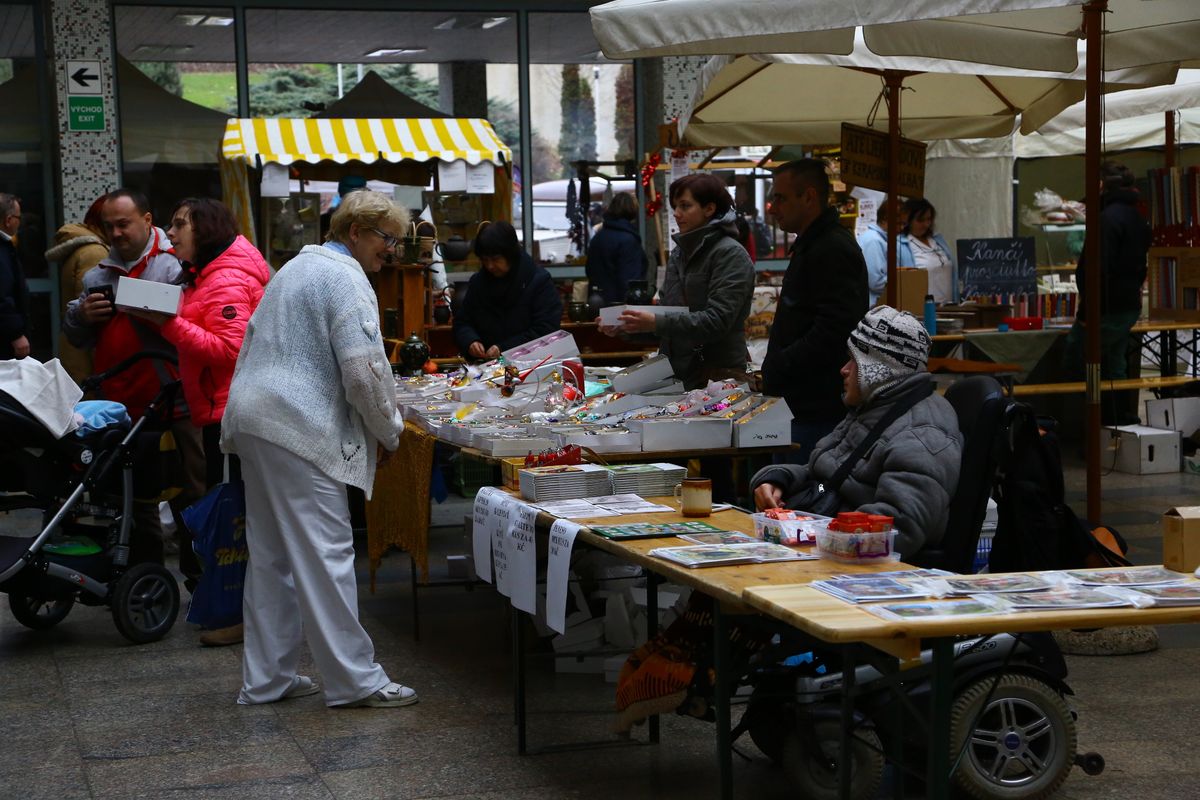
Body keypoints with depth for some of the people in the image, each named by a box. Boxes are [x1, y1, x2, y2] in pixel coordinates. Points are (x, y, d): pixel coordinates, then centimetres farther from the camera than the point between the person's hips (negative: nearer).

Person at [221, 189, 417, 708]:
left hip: (252, 419, 10)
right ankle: (354, 679, -6)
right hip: (299, 430, -10)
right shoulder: (346, 280, -9)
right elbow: (363, 370, -16)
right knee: (325, 553, -8)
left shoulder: (297, 267, 22)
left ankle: (266, 679, 16)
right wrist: (389, 431, -2)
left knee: (272, 555, 12)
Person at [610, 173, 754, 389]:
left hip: (717, 376, -6)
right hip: (676, 374, 6)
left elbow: (717, 320, -19)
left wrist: (657, 323, -25)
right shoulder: (678, 254, 13)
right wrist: (625, 326, -2)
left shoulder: (730, 254, -10)